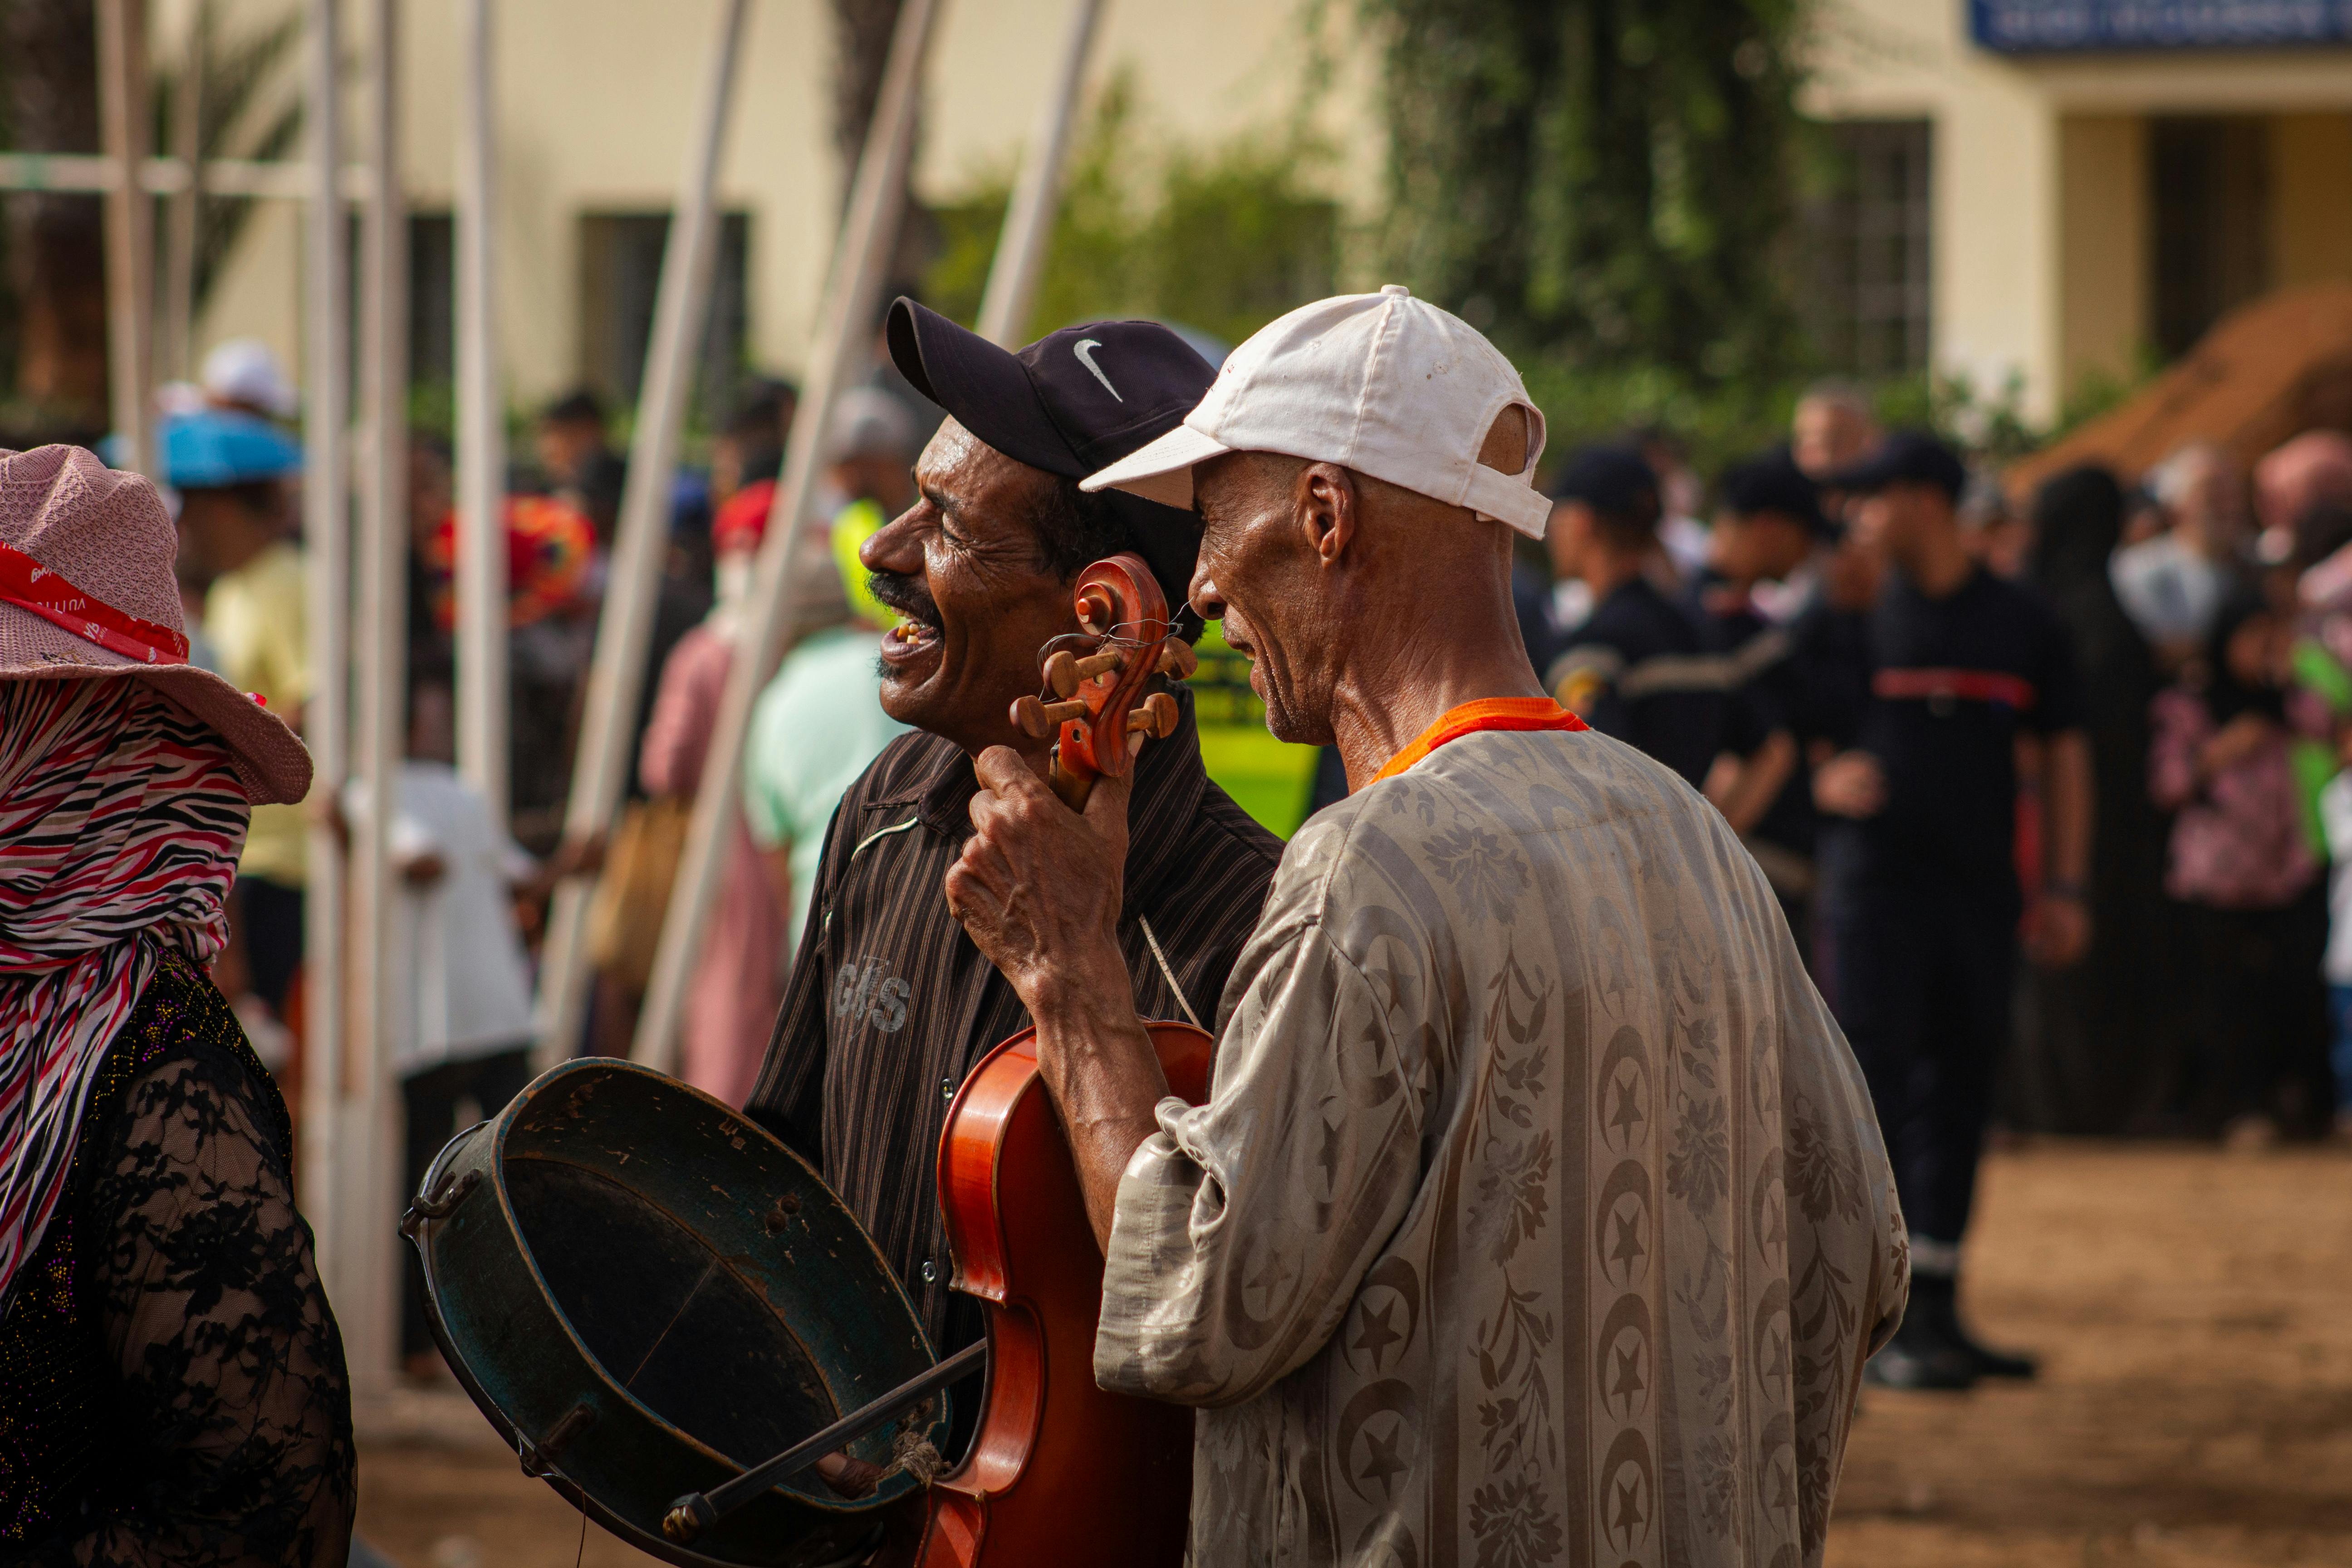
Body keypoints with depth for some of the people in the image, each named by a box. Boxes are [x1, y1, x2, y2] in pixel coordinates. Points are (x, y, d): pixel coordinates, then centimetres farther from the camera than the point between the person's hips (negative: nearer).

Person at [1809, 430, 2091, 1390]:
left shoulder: (2021, 625, 8)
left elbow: (2063, 755, 12)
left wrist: (2065, 888, 5)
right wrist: (1827, 781, -18)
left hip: (1981, 886, 3)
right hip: (1875, 880, -3)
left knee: (1961, 1092, 7)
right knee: (1876, 1090, -7)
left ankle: (1936, 1310, 16)